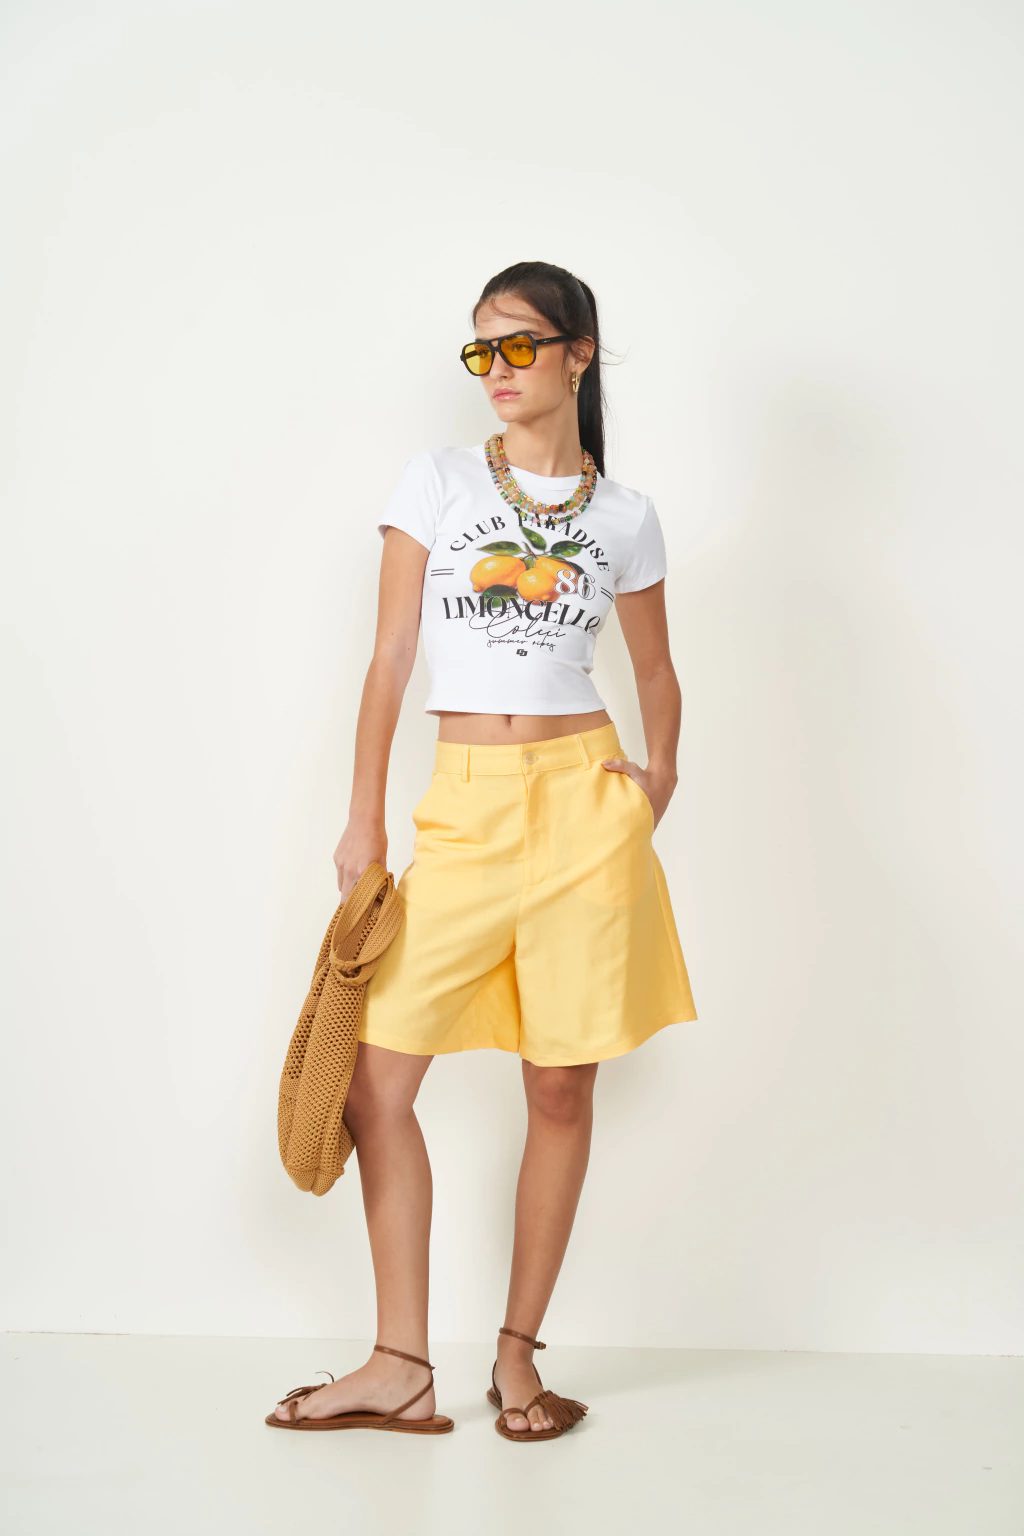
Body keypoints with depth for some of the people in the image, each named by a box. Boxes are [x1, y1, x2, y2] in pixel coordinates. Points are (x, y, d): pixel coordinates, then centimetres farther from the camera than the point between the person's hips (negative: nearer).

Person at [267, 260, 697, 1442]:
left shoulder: (624, 518, 7)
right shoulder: (437, 483, 6)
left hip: (582, 800, 0)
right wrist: (363, 820, 0)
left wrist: (660, 771, 2)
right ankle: (402, 1368, 9)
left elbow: (655, 669, 19)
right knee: (373, 1074, -3)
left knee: (561, 1088, 4)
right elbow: (391, 655, 3)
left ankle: (518, 1355, 20)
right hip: (462, 807, 1)